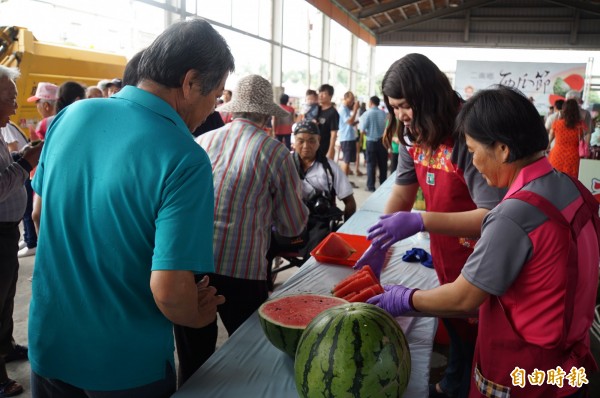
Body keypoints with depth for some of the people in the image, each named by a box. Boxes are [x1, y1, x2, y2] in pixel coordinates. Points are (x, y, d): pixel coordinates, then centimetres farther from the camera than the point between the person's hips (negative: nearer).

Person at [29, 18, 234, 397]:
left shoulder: (71, 115, -7)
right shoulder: (186, 160, -25)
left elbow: (40, 213, 5)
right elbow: (169, 290, -27)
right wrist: (197, 317, -6)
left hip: (48, 344, 5)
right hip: (125, 366, -4)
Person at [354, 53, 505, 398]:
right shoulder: (415, 136, -3)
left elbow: (495, 216, -33)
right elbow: (403, 192, 3)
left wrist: (420, 221, -38)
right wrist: (379, 245, -6)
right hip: (445, 259, 7)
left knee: (471, 340, 12)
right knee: (454, 329, 27)